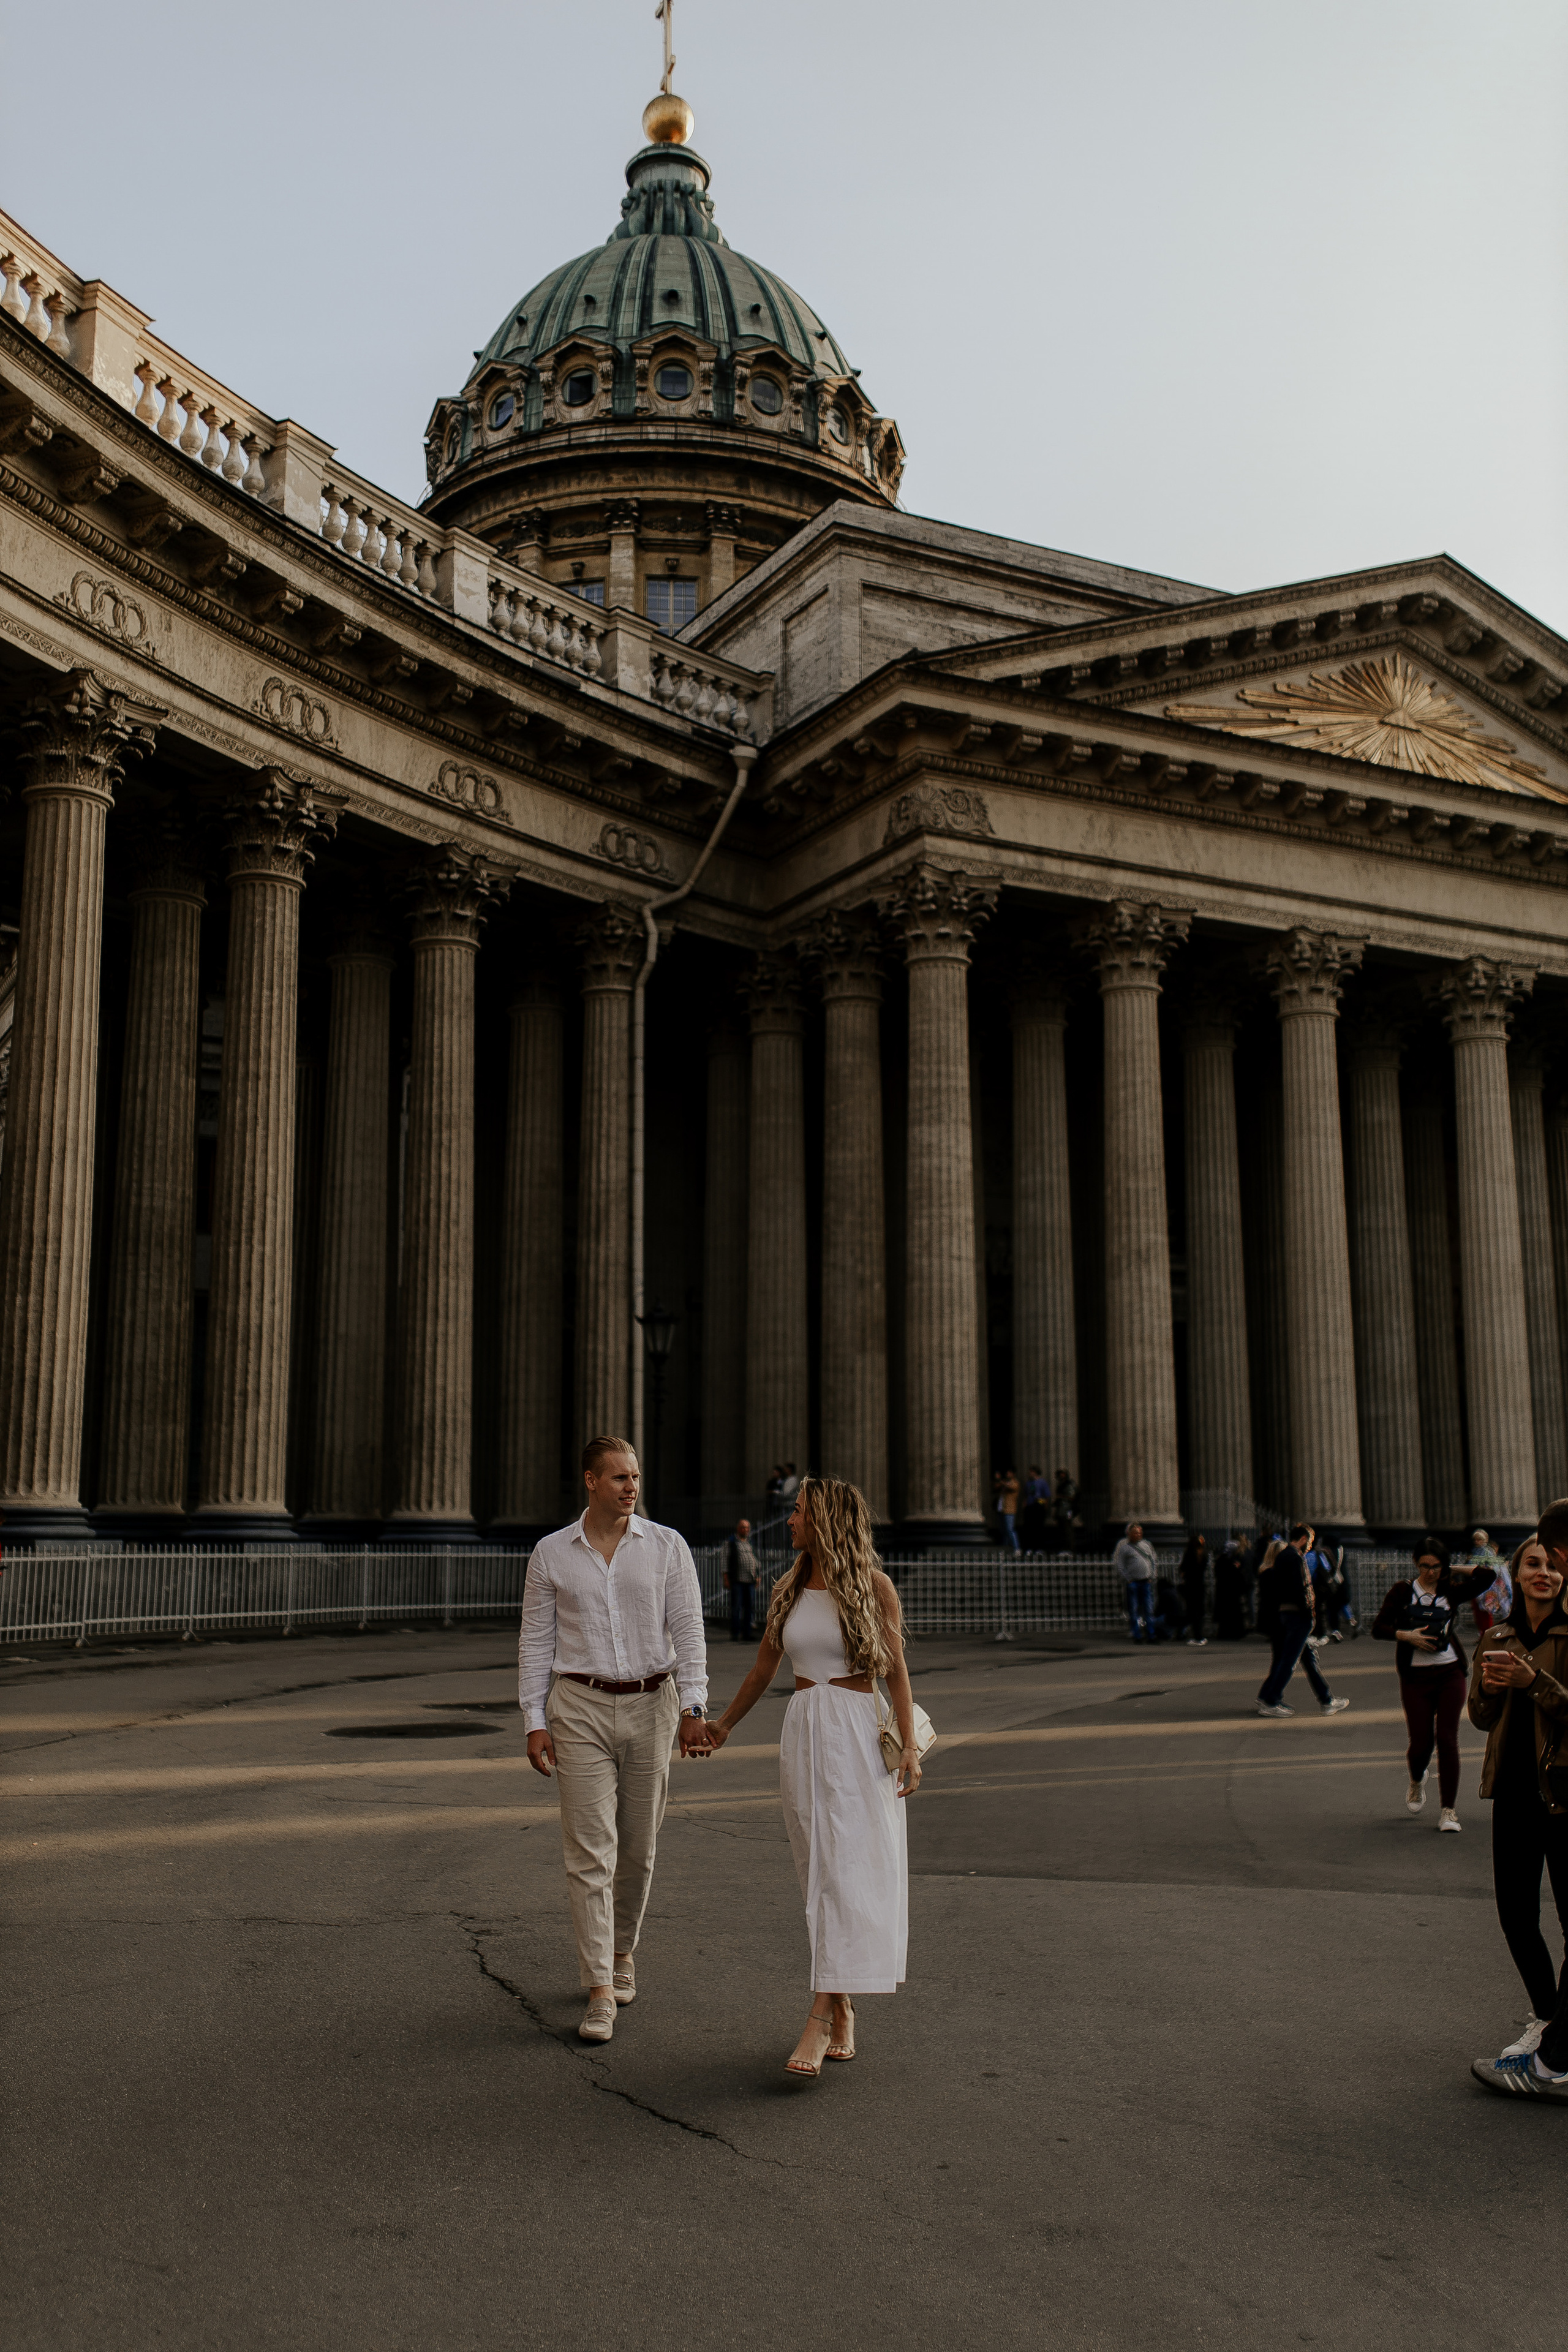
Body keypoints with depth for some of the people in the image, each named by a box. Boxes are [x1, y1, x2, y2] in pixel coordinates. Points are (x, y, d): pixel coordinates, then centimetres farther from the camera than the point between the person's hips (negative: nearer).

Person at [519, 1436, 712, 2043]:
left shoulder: (667, 1547, 0)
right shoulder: (552, 1553, 1)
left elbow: (687, 1630, -4)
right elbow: (536, 1641, 4)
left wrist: (693, 1708, -13)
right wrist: (534, 1722, -2)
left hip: (651, 1706, 1)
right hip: (581, 1708, -1)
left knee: (637, 1849, 12)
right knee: (590, 1851, -7)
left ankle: (621, 1949, 37)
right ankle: (601, 1992, -3)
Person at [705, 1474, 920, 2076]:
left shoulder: (873, 1587, -2)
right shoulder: (788, 1590, 10)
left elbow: (896, 1671, -2)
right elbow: (762, 1670, 22)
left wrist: (908, 1746, -11)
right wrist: (723, 1725, 31)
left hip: (860, 1735, -4)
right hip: (803, 1733, 5)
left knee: (849, 1873, -10)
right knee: (821, 1874, 5)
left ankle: (820, 2019, -14)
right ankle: (843, 2015, 13)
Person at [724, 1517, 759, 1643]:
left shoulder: (751, 1543, 16)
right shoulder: (731, 1542, 1)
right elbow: (726, 1561, -2)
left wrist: (756, 1577, 15)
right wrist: (726, 1579, -8)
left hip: (750, 1580, 5)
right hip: (737, 1581, -5)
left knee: (748, 1607, 6)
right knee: (736, 1607, -4)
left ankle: (746, 1633, 12)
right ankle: (735, 1634, 0)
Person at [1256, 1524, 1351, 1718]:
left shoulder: (1282, 1555, 15)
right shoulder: (1296, 1558, -15)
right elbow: (1299, 1589, -21)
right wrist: (1308, 1614, -16)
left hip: (1283, 1613, 10)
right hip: (1298, 1615, -10)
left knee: (1309, 1659, 14)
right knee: (1289, 1660, -6)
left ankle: (1327, 1701, 20)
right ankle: (1270, 1702, -4)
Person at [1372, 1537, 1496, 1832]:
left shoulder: (1451, 1590, 4)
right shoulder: (1403, 1591, 2)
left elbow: (1487, 1576, -9)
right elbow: (1378, 1628, -1)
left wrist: (1453, 1572, 0)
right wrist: (1406, 1635, -16)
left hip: (1450, 1674, 0)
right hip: (1415, 1677, 0)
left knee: (1447, 1739, -6)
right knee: (1421, 1742, 0)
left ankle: (1449, 1811, 2)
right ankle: (1417, 1782, 34)